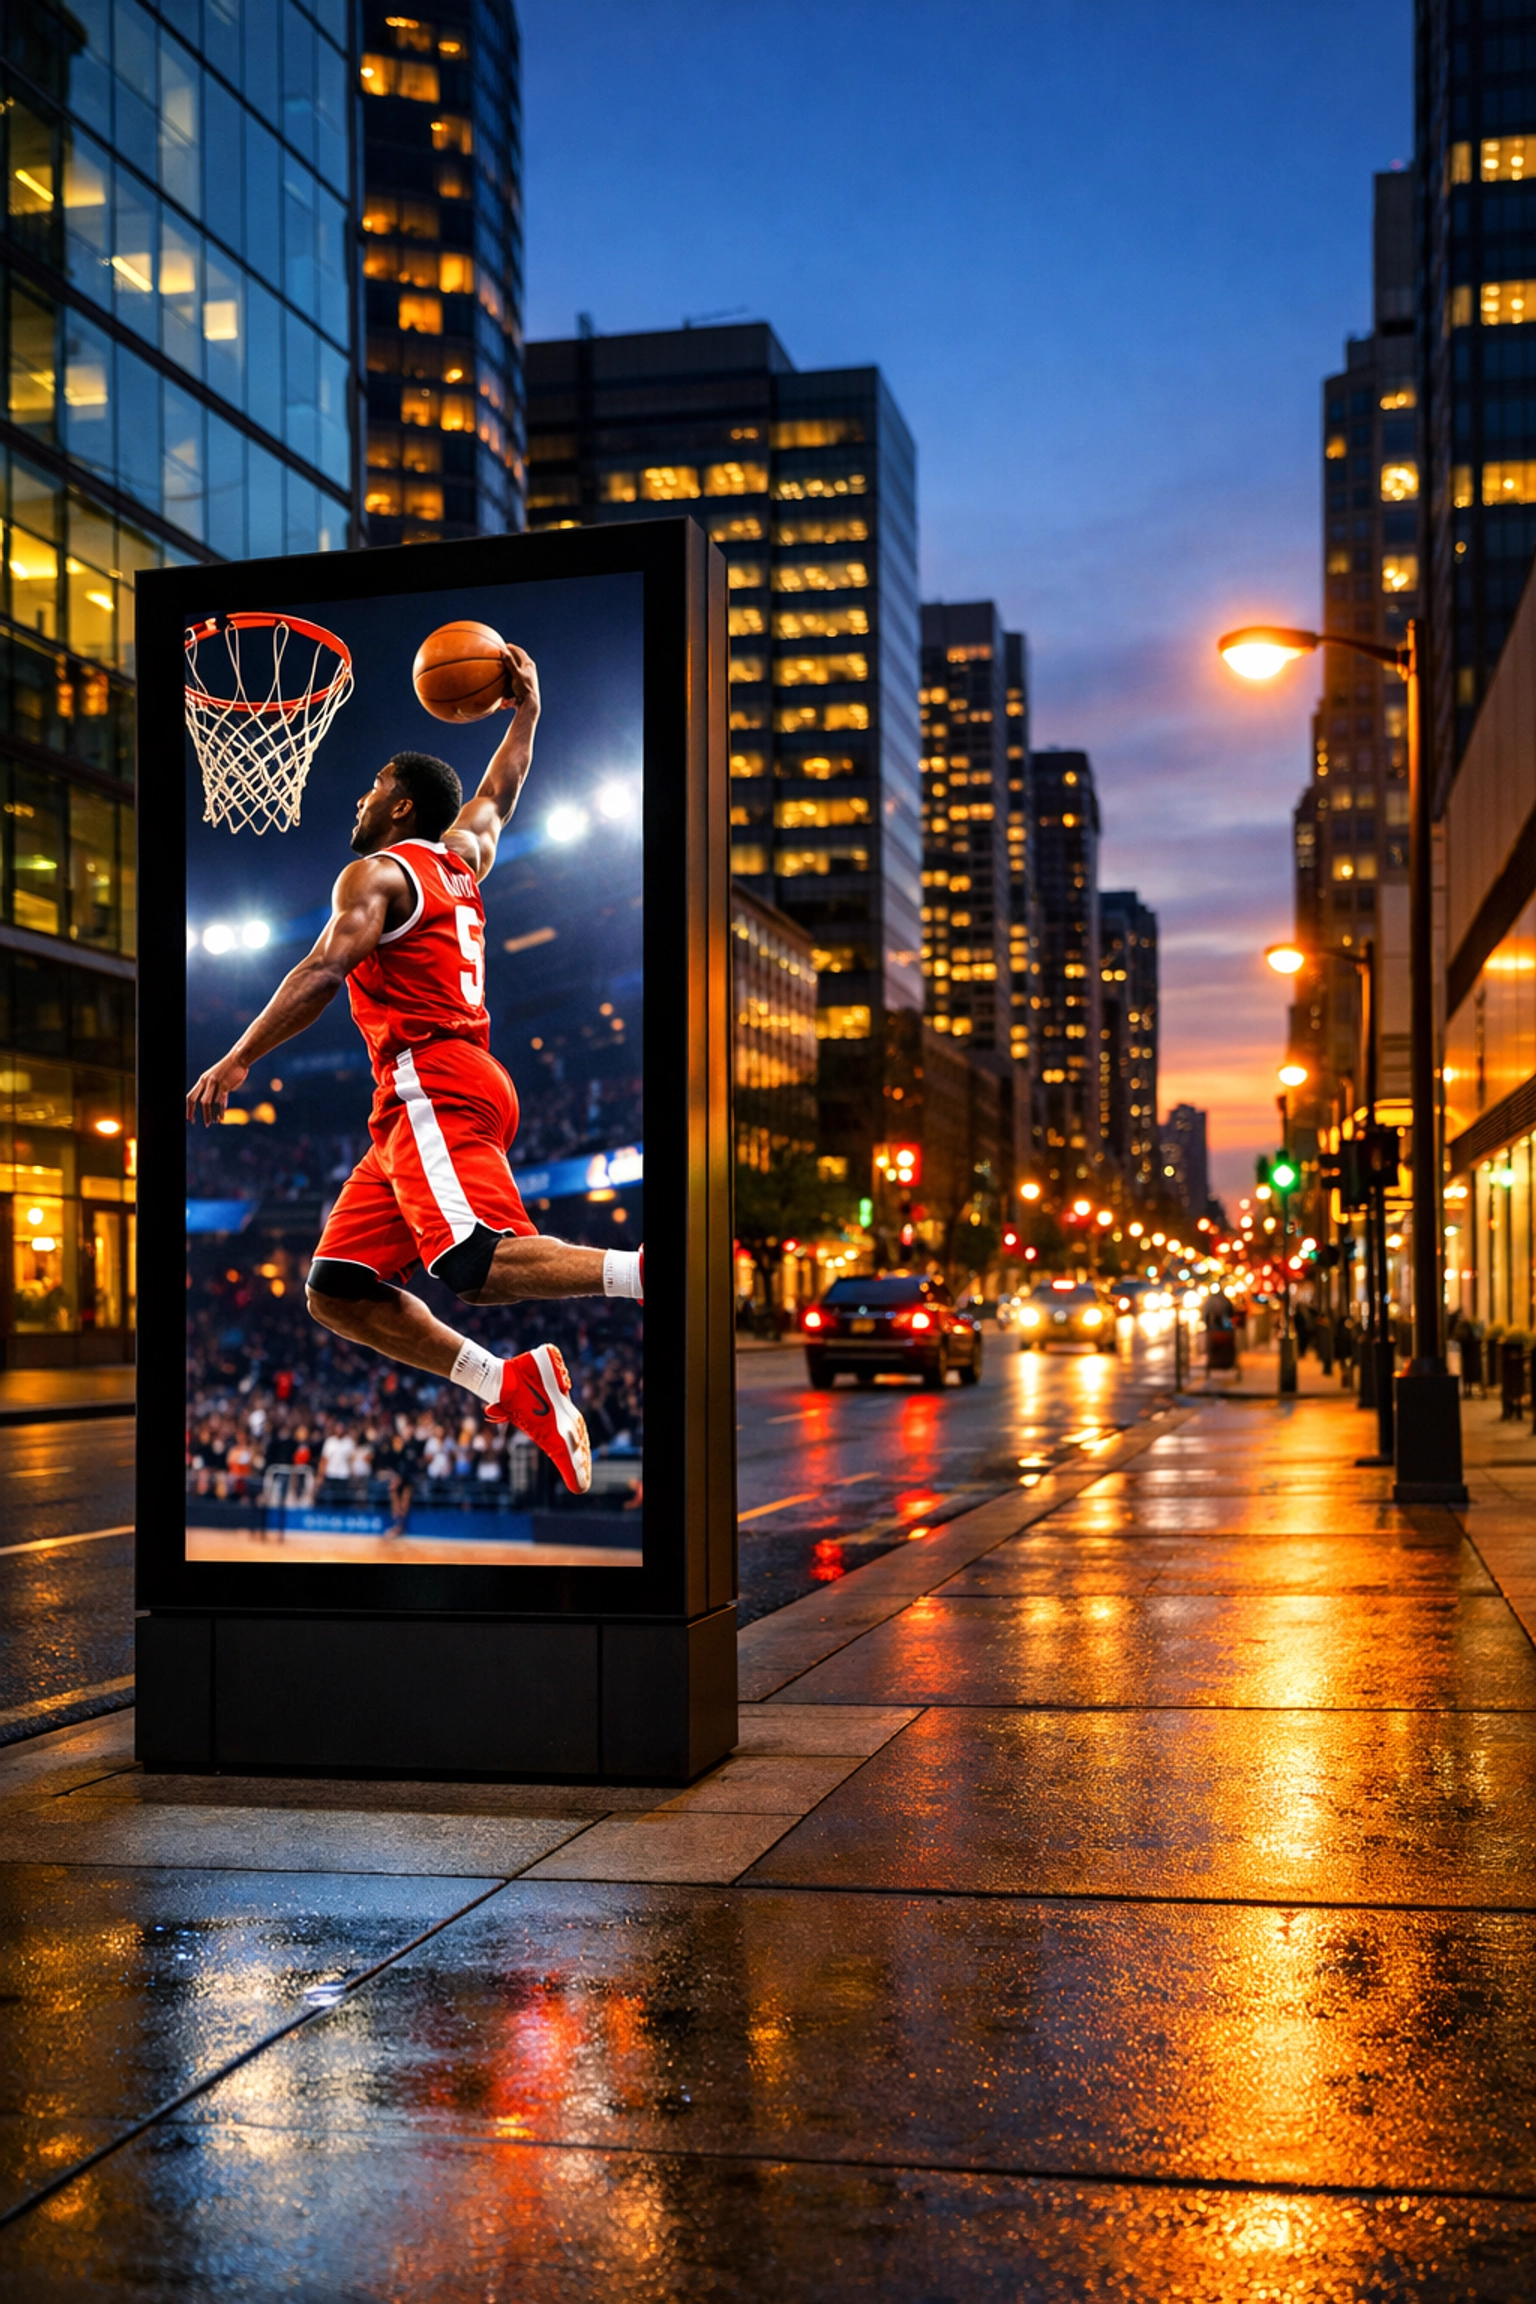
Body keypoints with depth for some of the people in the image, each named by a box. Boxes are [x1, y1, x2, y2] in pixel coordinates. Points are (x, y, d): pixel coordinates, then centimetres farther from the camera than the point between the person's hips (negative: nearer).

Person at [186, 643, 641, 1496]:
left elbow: (323, 971, -14)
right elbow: (494, 798, 45)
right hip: (416, 1112, 9)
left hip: (434, 1087, -9)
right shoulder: (459, 860, 24)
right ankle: (508, 1387, -6)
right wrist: (524, 712, 47)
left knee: (477, 1265, -28)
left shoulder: (375, 874, 1)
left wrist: (237, 1061, -17)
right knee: (336, 1291, 3)